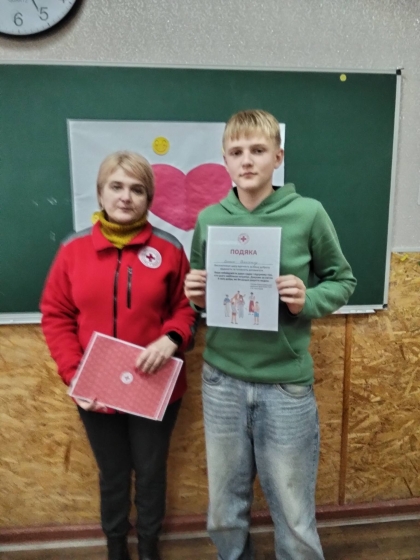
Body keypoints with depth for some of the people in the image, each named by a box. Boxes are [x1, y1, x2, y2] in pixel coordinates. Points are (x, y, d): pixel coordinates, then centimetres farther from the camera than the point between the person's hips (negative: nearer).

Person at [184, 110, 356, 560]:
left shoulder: (308, 214, -7)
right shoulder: (208, 219, 1)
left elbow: (343, 281, 3)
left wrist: (307, 301, -17)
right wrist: (197, 297, -11)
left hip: (287, 385, -2)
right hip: (221, 381, 3)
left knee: (295, 518, 15)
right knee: (223, 513, 20)